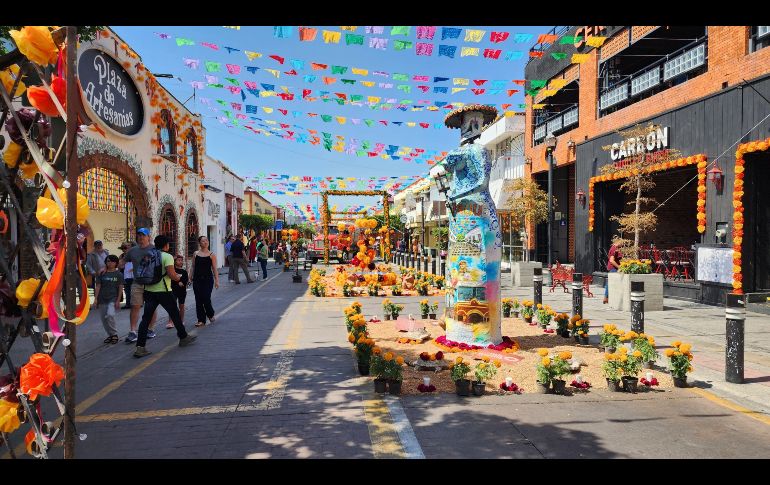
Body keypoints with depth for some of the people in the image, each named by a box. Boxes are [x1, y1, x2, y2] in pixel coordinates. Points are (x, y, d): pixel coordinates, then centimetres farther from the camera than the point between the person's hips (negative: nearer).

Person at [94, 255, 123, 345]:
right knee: (104, 318, 6)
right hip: (103, 299, 4)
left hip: (113, 298, -4)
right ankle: (110, 335, 22)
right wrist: (95, 299, -1)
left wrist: (118, 300, -7)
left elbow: (120, 288, -1)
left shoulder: (118, 274, -1)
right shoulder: (102, 274, 5)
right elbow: (98, 286, 5)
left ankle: (114, 334, -6)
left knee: (110, 315, -21)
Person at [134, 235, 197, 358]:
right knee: (175, 314, 12)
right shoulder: (167, 256, -10)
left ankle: (140, 347, -3)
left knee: (146, 318, 3)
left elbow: (144, 272, 13)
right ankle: (184, 337, 28)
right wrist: (178, 277, 2)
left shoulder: (148, 255, 11)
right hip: (163, 291, -6)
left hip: (149, 290, 6)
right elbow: (171, 274, -19)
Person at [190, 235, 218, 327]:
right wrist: (190, 276, 3)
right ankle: (201, 320, 11)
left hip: (208, 279, -3)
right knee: (198, 300, 3)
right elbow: (192, 266, 11)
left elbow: (214, 269, -1)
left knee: (206, 298, -7)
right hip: (197, 279, 3)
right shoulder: (196, 254, 7)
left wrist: (217, 280, -4)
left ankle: (210, 314, 22)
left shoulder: (211, 255, 0)